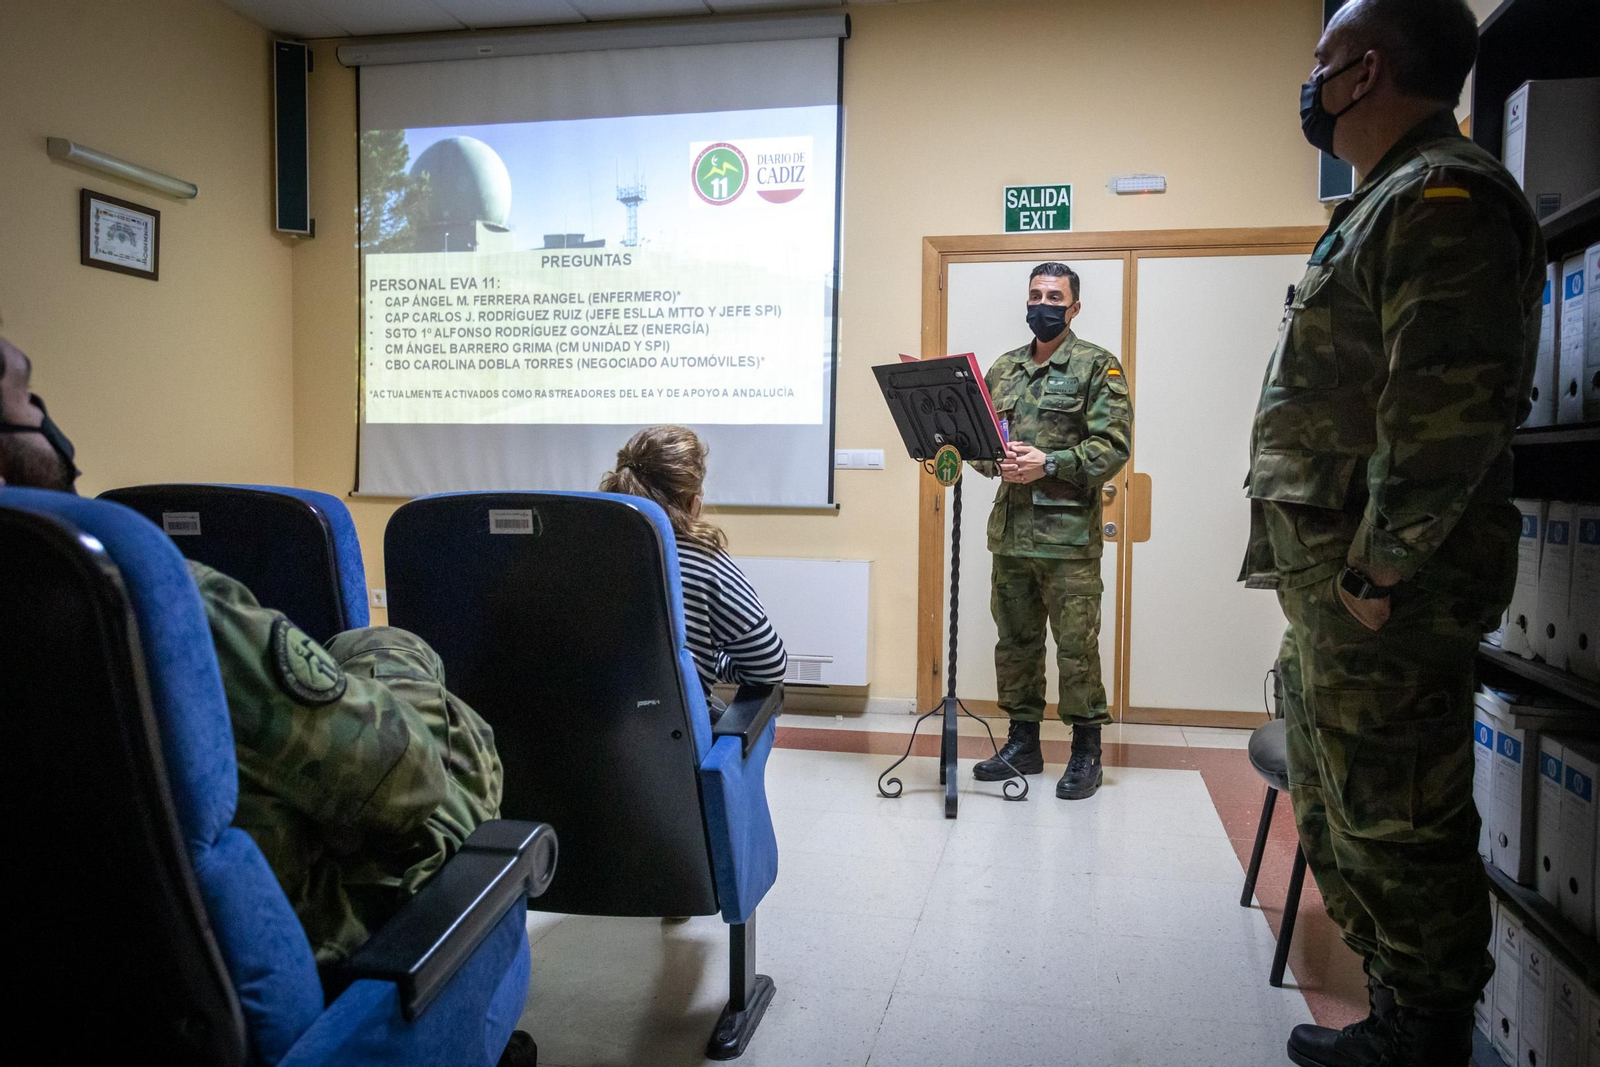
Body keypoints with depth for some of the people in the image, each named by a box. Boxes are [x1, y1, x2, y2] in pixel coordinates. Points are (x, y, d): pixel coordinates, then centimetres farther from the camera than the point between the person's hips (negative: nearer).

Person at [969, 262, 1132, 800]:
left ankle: (1086, 752, 12)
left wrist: (1048, 463, -18)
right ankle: (1022, 742, 23)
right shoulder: (1003, 369, 16)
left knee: (1076, 645, -1)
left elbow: (1113, 444, -10)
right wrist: (995, 460, -5)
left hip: (1068, 532, -5)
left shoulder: (1098, 367, -1)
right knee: (1015, 640, 11)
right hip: (1010, 529, 6)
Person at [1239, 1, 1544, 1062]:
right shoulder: (1388, 203, 20)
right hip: (1339, 582, 11)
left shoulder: (1442, 198, -12)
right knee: (1341, 815, 19)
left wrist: (1380, 571, -21)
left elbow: (1448, 410, -24)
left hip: (1385, 592, -11)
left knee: (1397, 827, 0)